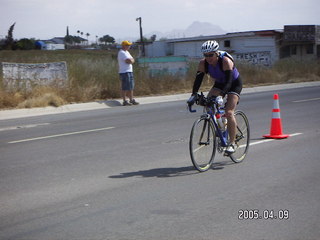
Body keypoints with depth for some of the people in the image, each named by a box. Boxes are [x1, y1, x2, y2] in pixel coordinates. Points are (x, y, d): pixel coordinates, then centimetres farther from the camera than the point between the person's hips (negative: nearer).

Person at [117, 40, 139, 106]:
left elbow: (132, 60, 17)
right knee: (125, 88, -8)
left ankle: (131, 100, 21)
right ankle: (125, 101, -5)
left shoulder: (126, 52, 19)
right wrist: (132, 60, -1)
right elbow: (129, 61, -21)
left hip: (130, 71, 10)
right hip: (124, 72, -10)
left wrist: (131, 60, -4)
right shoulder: (122, 53, -13)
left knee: (131, 87, 14)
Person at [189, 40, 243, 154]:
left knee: (229, 112, -20)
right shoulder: (203, 63, -18)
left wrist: (220, 96, -53)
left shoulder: (226, 61, -33)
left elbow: (229, 81, -40)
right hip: (219, 83, 6)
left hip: (234, 84, -6)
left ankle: (232, 143, -12)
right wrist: (194, 95, -34)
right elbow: (198, 80, -19)